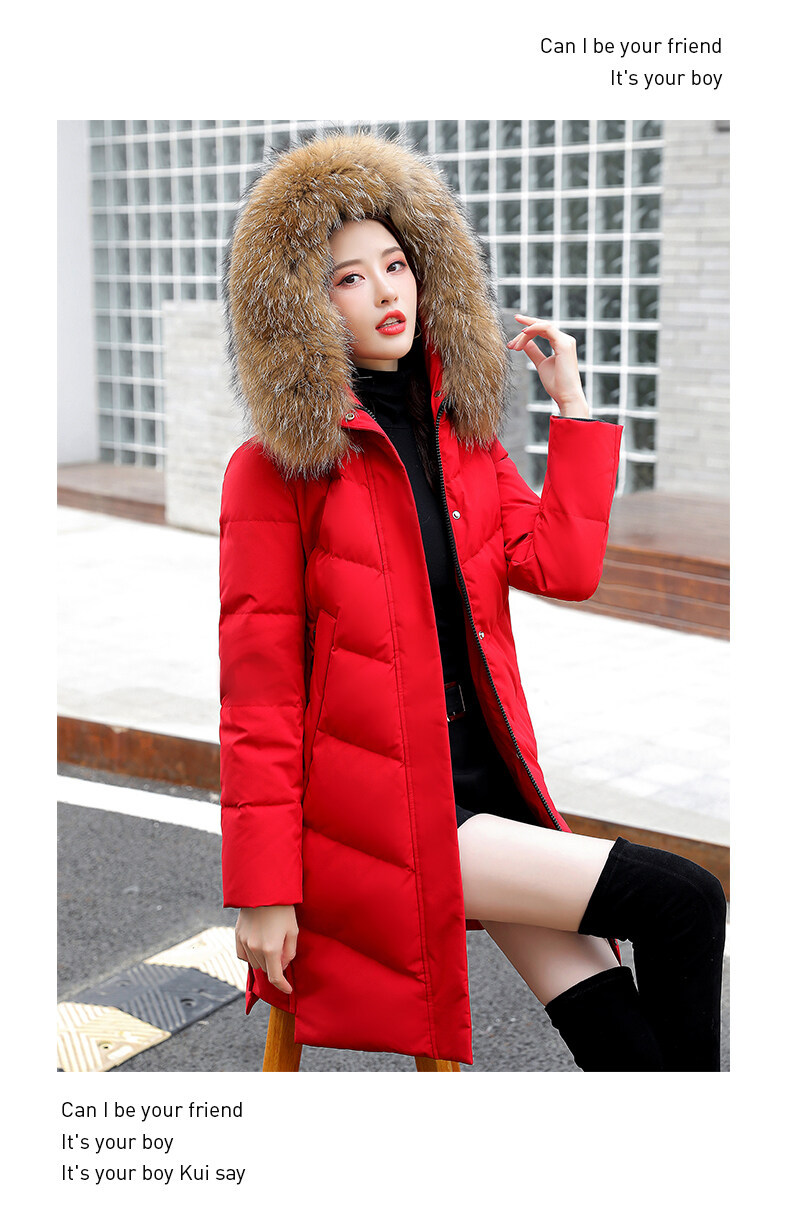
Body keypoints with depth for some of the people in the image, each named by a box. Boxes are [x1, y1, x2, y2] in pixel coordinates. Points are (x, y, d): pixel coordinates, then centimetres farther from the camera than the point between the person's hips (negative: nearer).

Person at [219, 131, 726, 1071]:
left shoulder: (463, 435, 13)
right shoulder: (273, 469, -7)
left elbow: (564, 566, -1)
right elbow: (258, 688, -9)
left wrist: (572, 404, 3)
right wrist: (263, 889, -11)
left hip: (483, 778, 6)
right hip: (375, 809, -6)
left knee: (619, 1033, -4)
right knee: (685, 901, -13)